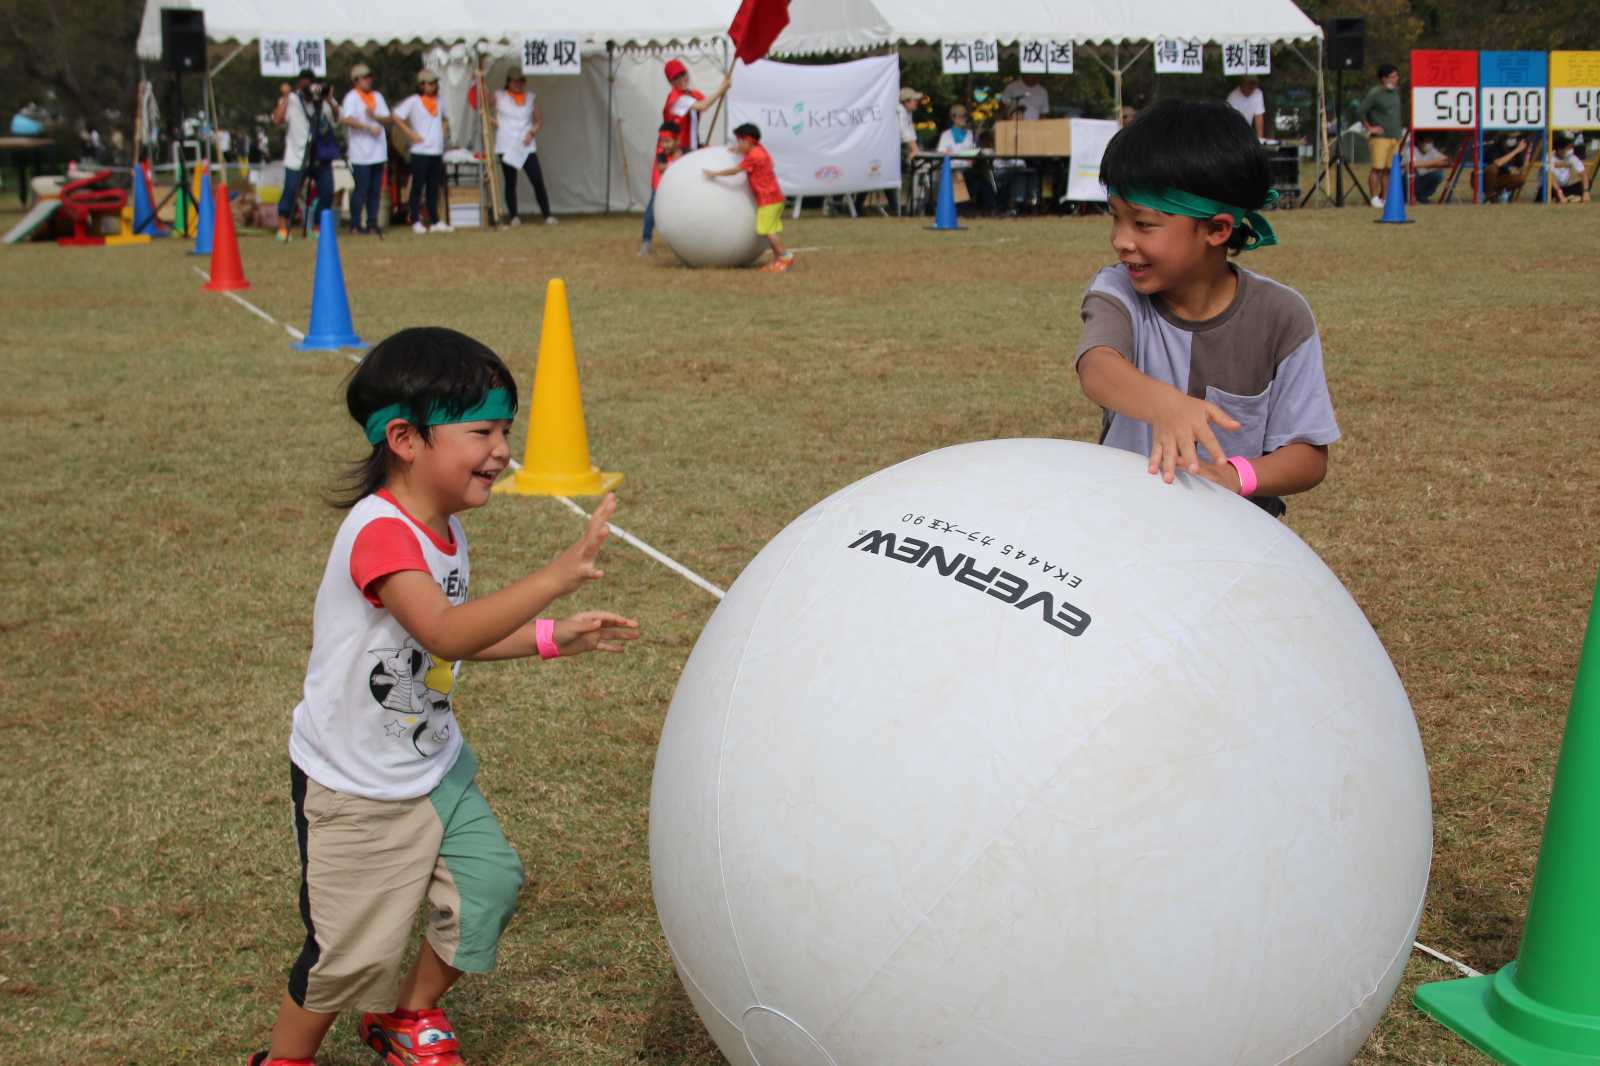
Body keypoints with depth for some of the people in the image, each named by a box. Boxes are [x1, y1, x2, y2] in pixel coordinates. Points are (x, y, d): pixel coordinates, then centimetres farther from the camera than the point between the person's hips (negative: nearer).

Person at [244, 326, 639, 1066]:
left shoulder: (445, 527, 1)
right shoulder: (379, 532, -29)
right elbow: (445, 634, -42)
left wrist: (553, 637, 4)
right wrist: (554, 577, -48)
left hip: (432, 766, 8)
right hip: (354, 786, -8)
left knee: (489, 882, 6)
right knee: (354, 949, 1)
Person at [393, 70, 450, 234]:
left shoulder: (438, 101, 15)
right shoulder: (413, 101, -5)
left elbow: (445, 118, 32)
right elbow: (396, 117, -9)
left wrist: (444, 130, 14)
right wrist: (410, 134, -12)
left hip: (437, 151, 6)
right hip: (420, 151, -6)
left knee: (434, 187, 9)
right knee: (418, 187, -2)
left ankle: (435, 221, 13)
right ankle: (416, 222, 1)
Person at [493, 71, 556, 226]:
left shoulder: (530, 98, 11)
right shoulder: (499, 97, 4)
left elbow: (539, 120, 14)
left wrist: (532, 132, -6)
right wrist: (493, 121, -6)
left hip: (527, 146, 1)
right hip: (506, 147, -1)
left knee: (538, 181, -6)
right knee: (510, 183, 3)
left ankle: (547, 216, -3)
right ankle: (514, 217, 11)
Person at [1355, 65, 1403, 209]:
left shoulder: (1396, 91, 15)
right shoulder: (1374, 93, -9)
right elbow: (1359, 111, -13)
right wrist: (1369, 128, -10)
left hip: (1395, 136, 7)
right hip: (1380, 137, -7)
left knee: (1389, 169, 5)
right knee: (1377, 168, -9)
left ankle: (1384, 198, 10)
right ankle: (1375, 198, -5)